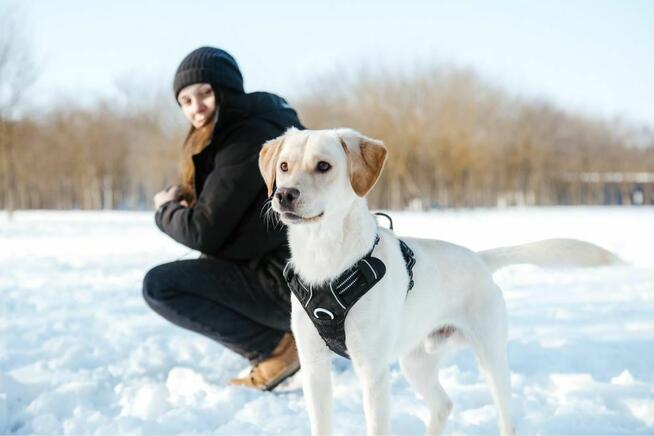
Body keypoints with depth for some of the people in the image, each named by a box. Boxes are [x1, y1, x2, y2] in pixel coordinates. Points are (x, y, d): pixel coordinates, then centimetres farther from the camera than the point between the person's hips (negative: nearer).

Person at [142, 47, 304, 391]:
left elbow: (204, 231, -18)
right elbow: (221, 216, 20)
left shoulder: (247, 139, -16)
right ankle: (276, 340, 14)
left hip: (287, 282, -10)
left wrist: (164, 210, 3)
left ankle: (275, 347, -9)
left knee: (158, 286, -10)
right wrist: (181, 199, 0)